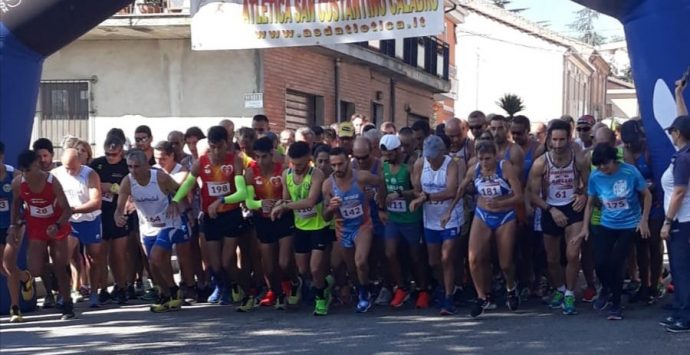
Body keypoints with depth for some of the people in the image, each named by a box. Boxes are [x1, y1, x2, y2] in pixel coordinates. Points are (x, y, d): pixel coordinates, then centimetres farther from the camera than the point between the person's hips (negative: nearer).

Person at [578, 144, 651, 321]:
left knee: (615, 263, -9)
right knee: (600, 263, -7)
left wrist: (644, 221, -8)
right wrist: (585, 227, 0)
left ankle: (615, 304, 13)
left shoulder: (630, 172, -17)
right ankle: (607, 289, 29)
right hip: (606, 225, 3)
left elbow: (647, 195, -4)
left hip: (629, 225, -2)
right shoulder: (595, 177, -9)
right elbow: (590, 203, 5)